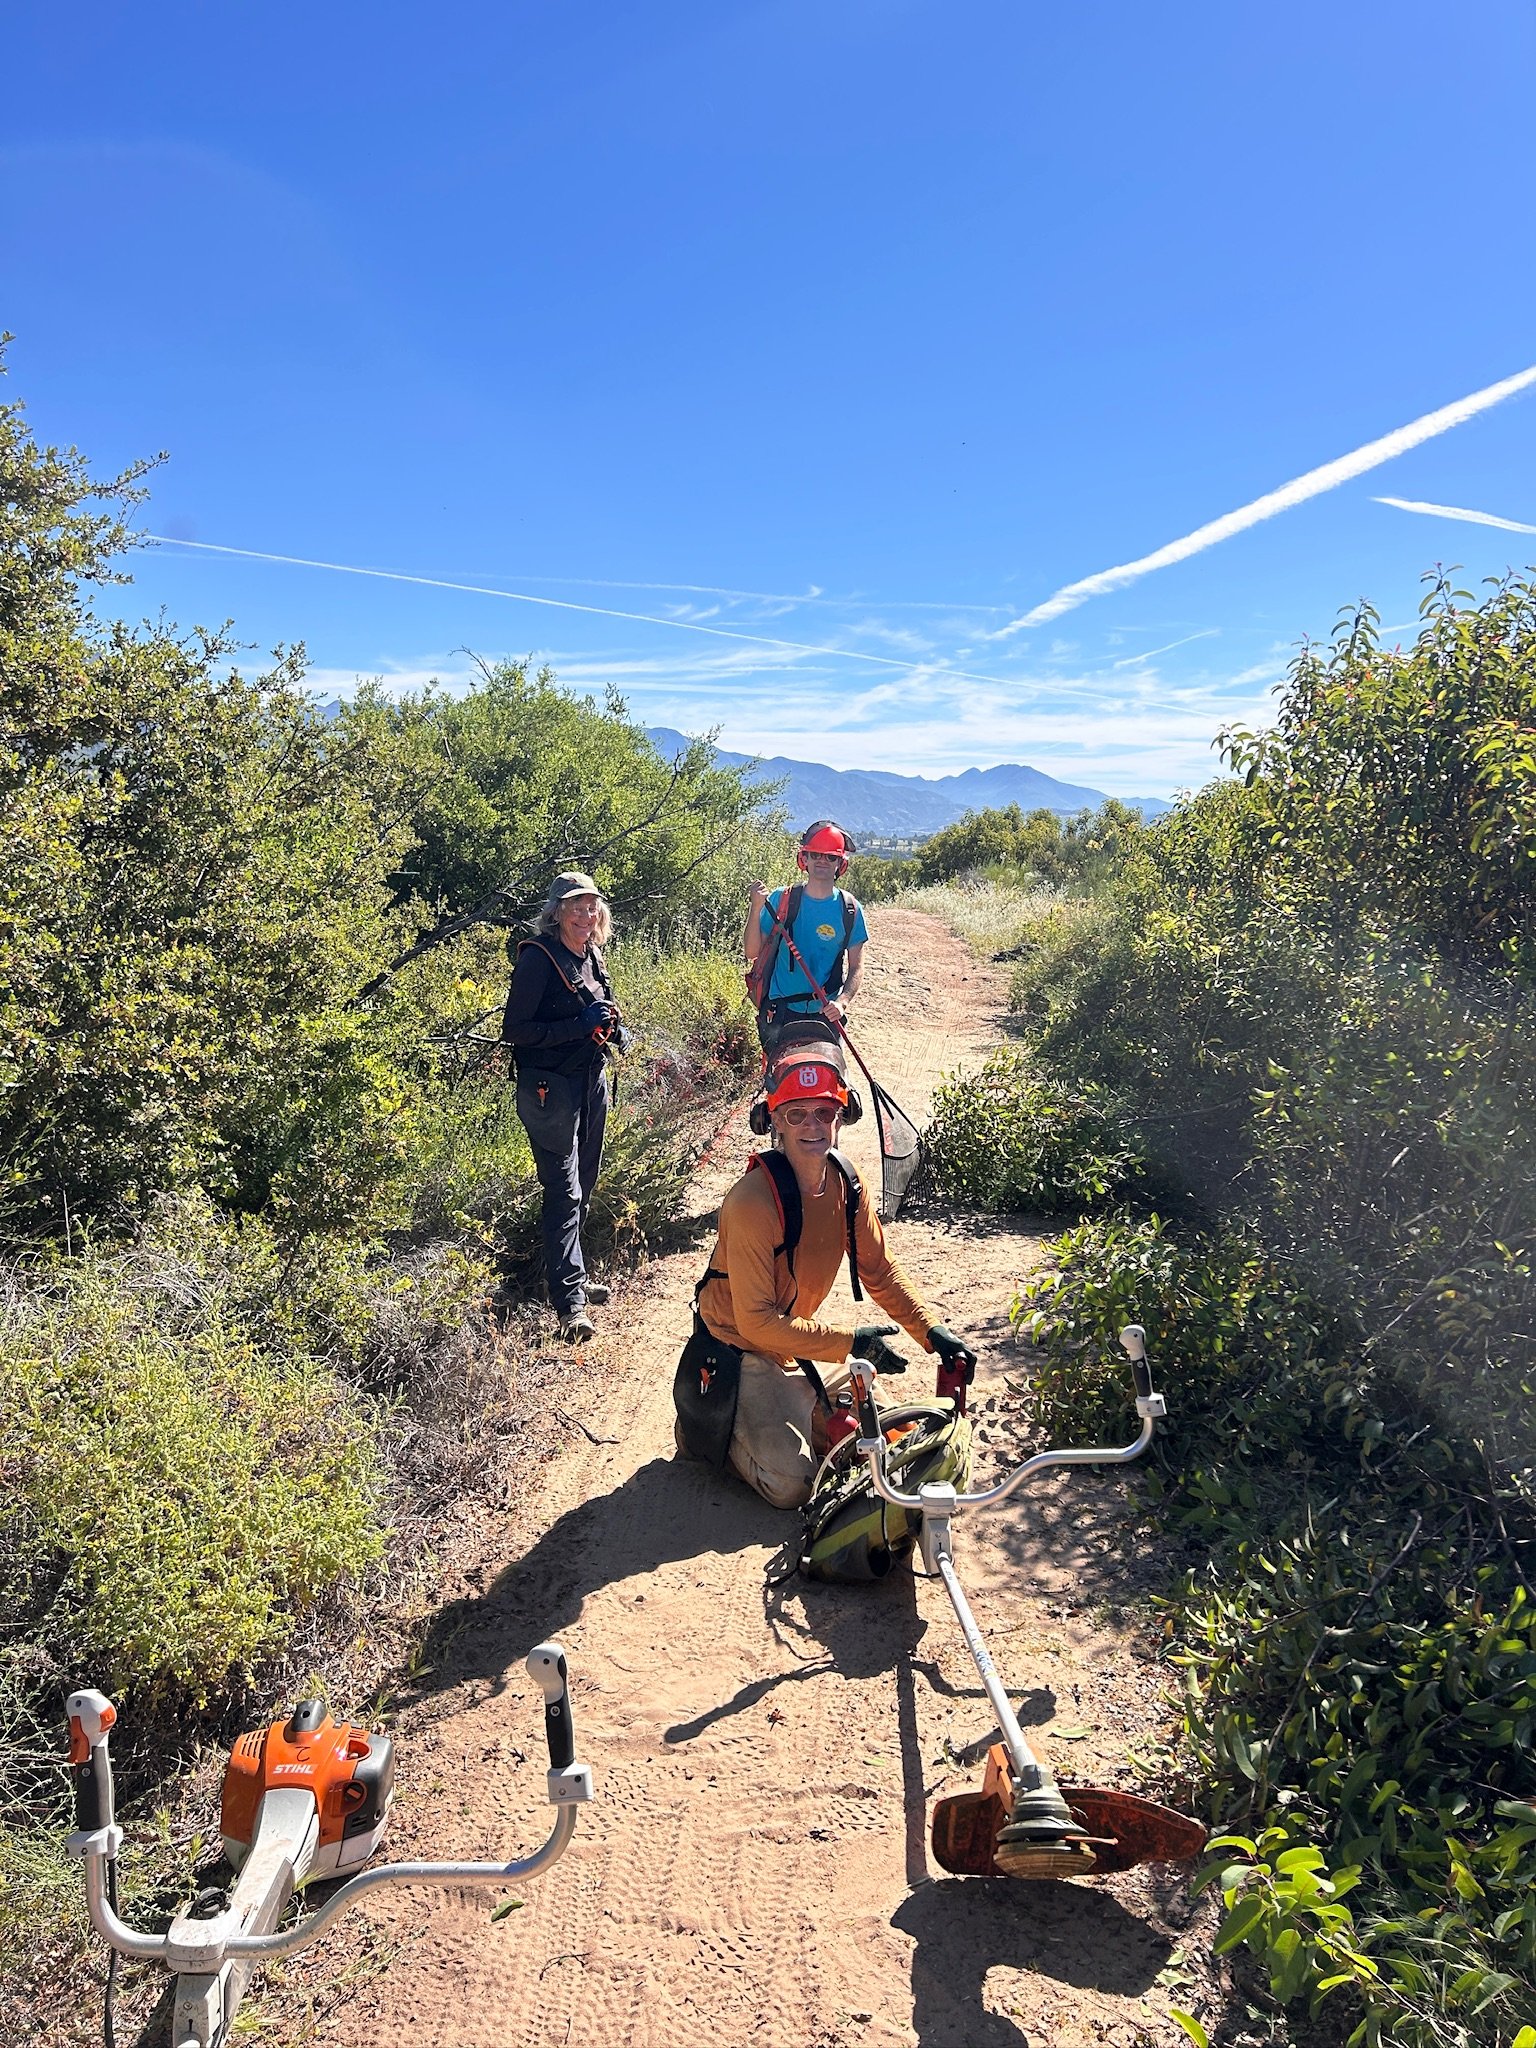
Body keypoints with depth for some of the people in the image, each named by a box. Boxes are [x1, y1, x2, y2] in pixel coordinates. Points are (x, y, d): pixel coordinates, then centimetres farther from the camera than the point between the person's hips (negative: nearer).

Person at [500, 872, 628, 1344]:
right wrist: (579, 1025, -24)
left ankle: (570, 1273, 31)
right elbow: (514, 1029, -18)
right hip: (550, 1088, -8)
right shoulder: (537, 958, -14)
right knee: (563, 1191, -9)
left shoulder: (591, 956, 10)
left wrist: (615, 1029, 4)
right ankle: (570, 1300, -7)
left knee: (583, 1185, 16)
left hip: (592, 1083, 8)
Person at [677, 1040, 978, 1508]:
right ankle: (713, 1424, 11)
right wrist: (850, 1341, -27)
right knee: (791, 1484, -14)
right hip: (743, 1351, -7)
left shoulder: (846, 1183, -7)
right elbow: (757, 1321, -27)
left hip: (799, 1335, 7)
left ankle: (778, 1411, 23)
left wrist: (931, 1331, -7)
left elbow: (880, 1272, 4)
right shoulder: (751, 1202, -29)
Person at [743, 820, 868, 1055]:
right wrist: (755, 908, -16)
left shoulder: (850, 909, 1)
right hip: (780, 1011, -1)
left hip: (826, 1012, 1)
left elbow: (856, 967, 3)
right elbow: (752, 953, -3)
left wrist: (842, 1002, -14)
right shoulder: (780, 900, -1)